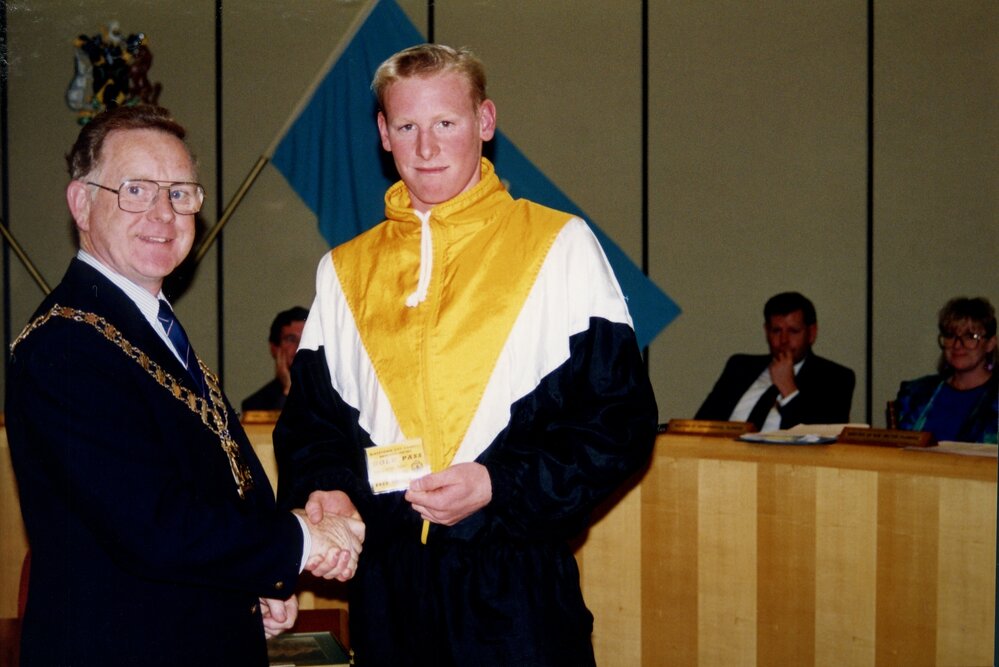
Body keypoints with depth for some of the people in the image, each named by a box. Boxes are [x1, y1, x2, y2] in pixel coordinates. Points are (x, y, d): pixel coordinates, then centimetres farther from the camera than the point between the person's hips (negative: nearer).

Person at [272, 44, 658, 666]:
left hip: (518, 583, -3)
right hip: (385, 585, 3)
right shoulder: (345, 271, 11)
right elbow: (311, 414, 14)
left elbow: (622, 417, -4)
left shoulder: (560, 247, 0)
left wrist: (501, 485, -15)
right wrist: (324, 487, -7)